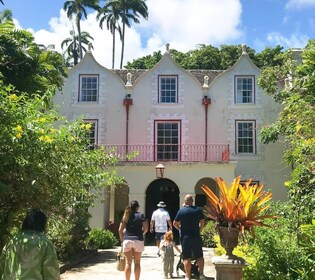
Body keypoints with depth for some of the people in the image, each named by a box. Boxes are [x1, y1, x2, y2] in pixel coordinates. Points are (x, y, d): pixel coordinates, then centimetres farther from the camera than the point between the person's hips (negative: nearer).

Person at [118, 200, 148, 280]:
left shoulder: (125, 216, 12)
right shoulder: (141, 215, 3)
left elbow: (120, 230, 9)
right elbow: (146, 228, -5)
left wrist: (122, 240, 16)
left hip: (127, 240, 2)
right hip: (138, 240, -2)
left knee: (128, 263, 5)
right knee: (137, 263, 6)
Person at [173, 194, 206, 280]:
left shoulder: (181, 210, -5)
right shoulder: (198, 210, 0)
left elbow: (175, 223, -3)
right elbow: (202, 222, 3)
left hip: (185, 237, -1)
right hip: (196, 236, 1)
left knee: (187, 258, 2)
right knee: (199, 256, 13)